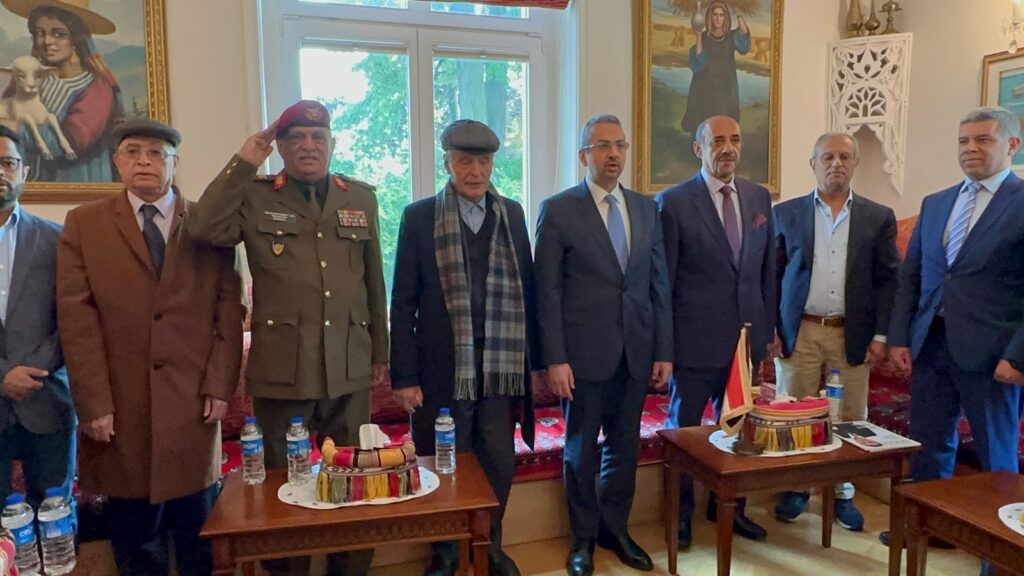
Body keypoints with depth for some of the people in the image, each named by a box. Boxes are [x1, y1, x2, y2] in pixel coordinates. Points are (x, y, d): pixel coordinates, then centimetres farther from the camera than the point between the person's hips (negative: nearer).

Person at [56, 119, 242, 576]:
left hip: (193, 402, 0)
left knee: (198, 537, 10)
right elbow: (76, 317, -2)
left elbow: (228, 311, 3)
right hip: (121, 407, 0)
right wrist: (94, 404, -8)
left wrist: (220, 386, -5)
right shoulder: (83, 223, 5)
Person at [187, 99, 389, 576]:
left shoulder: (361, 198, 10)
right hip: (282, 369, -2)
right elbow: (204, 229, -17)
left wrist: (379, 352, 13)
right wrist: (243, 163, -12)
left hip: (350, 368, 3)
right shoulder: (255, 197, 2)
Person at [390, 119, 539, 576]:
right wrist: (404, 376, -6)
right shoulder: (419, 216, -2)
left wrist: (536, 360, 6)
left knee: (499, 464, 11)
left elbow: (527, 292, 9)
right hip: (443, 368, -2)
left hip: (501, 367, 3)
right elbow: (403, 304, -2)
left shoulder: (511, 214, 7)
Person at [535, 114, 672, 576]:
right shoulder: (558, 210, -4)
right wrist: (554, 359, -12)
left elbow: (659, 284, 9)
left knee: (624, 445, 14)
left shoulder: (646, 208, 9)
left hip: (637, 351, 4)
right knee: (582, 448, 10)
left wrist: (664, 350, 5)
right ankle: (583, 538, 28)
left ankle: (614, 529, 33)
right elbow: (548, 291, -7)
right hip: (584, 351, -4)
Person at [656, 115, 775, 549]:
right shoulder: (673, 202, -8)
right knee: (684, 428, 10)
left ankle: (728, 506, 36)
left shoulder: (759, 198, 7)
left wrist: (768, 329, 9)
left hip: (747, 337, 5)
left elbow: (767, 269, 11)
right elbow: (662, 279, -8)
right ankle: (681, 514, 29)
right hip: (695, 339, -4)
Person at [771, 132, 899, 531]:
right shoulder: (786, 214, 4)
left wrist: (881, 335, -4)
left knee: (850, 418, 8)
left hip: (852, 335, 1)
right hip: (797, 333, -1)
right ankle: (795, 489, 23)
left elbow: (888, 280, 4)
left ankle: (843, 494, 24)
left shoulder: (879, 218, 6)